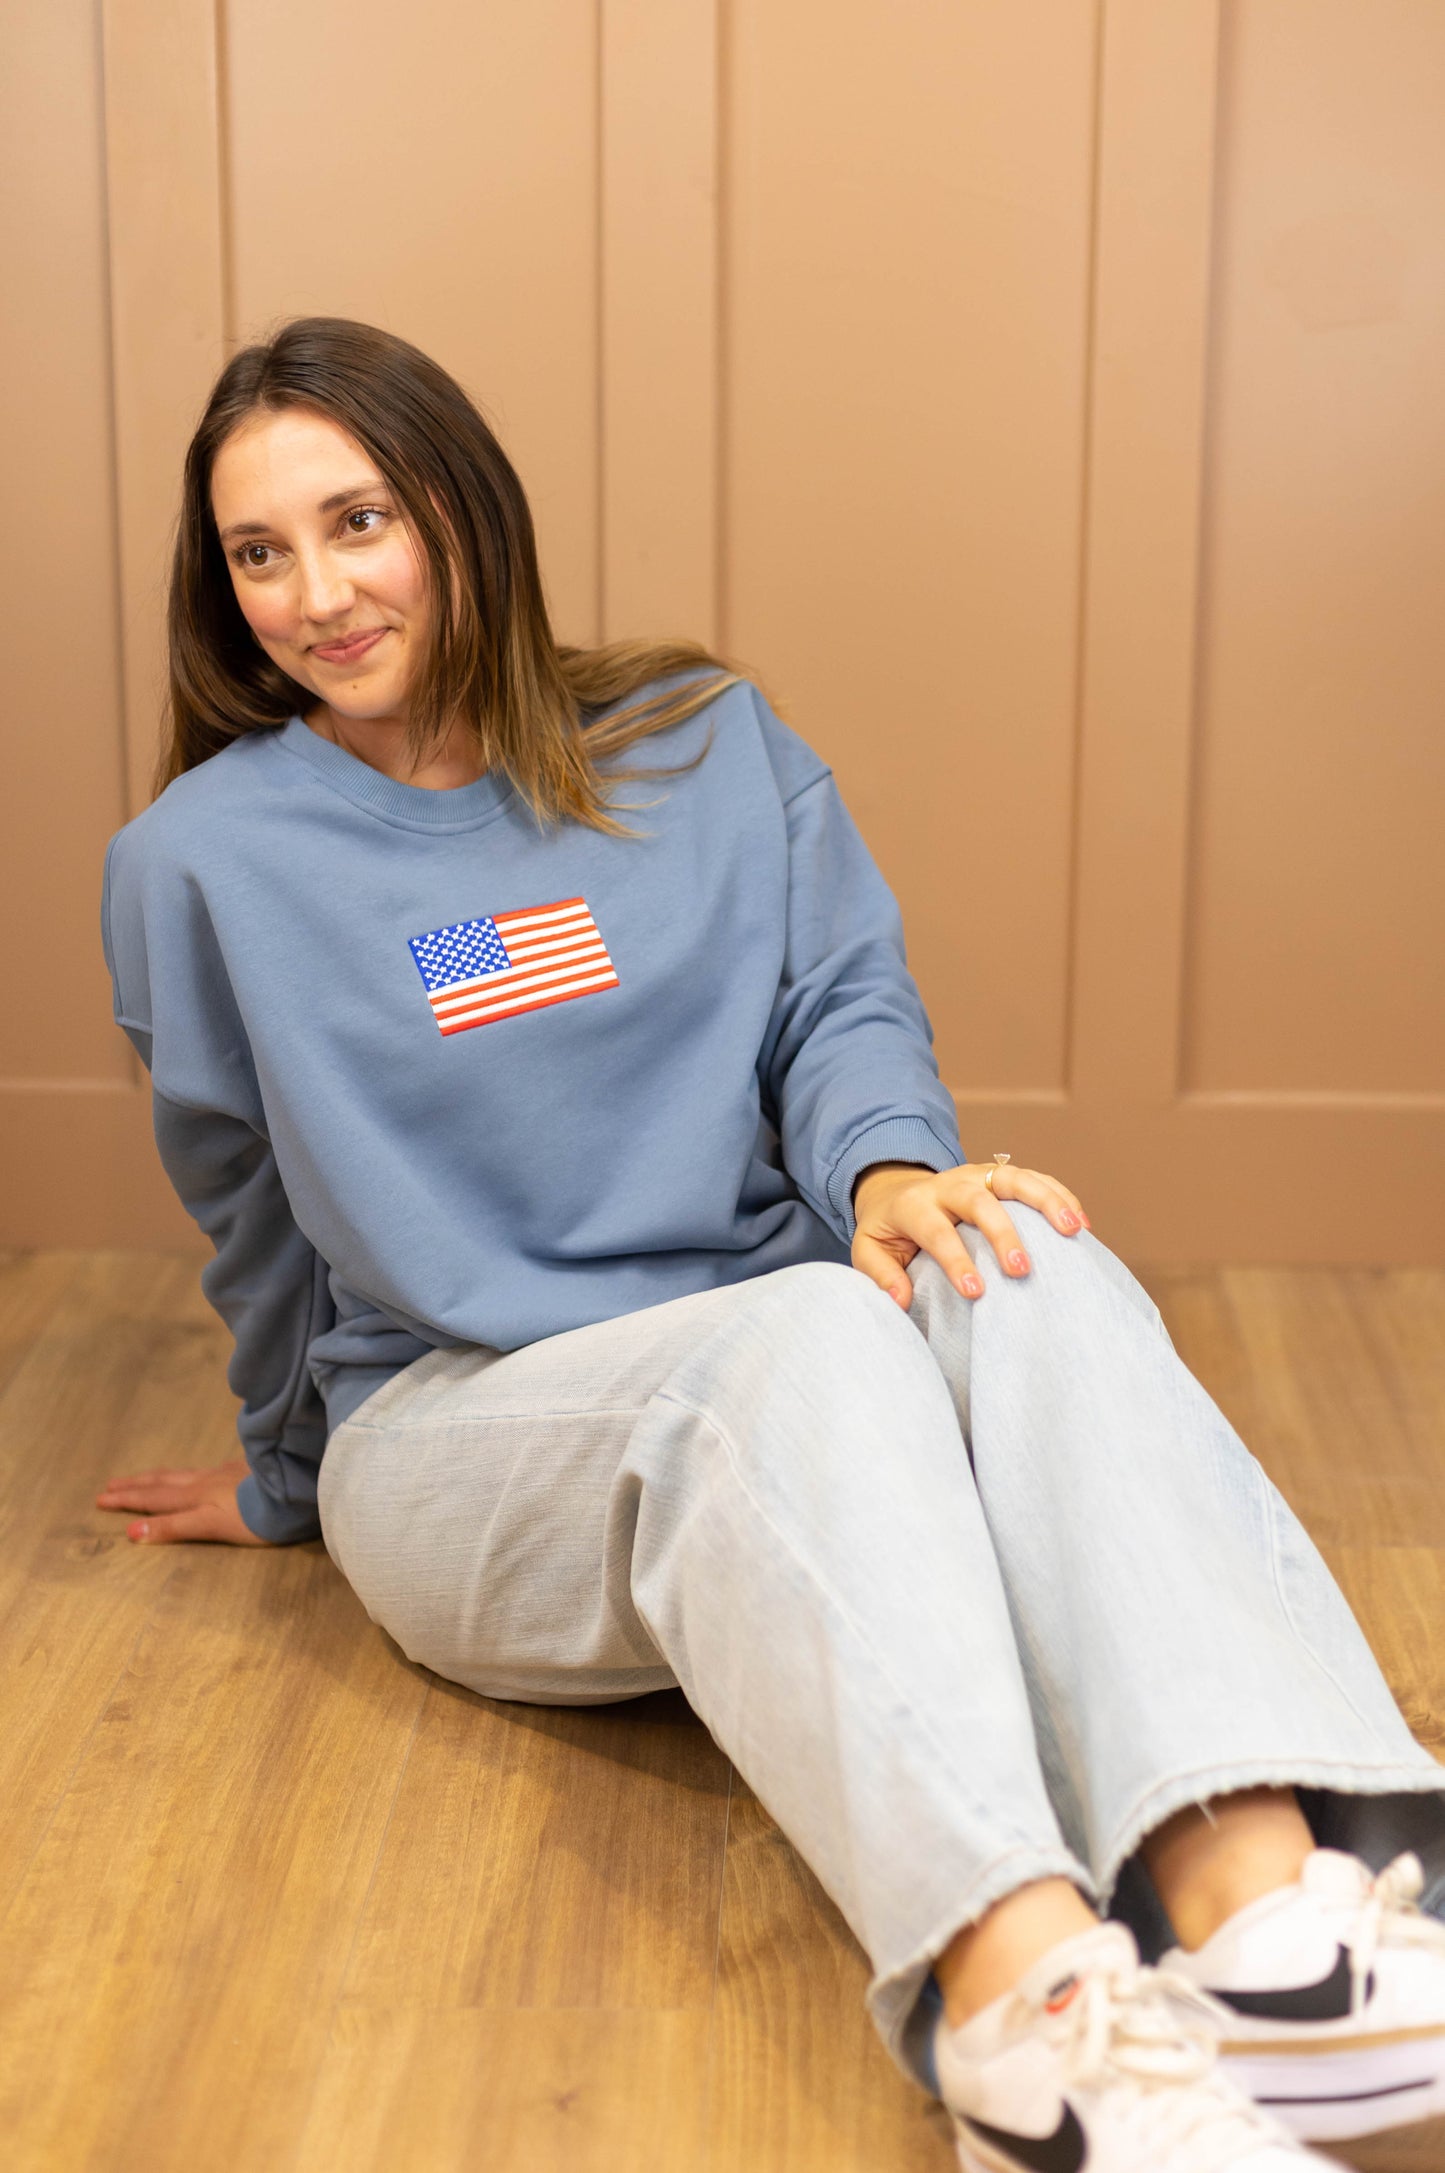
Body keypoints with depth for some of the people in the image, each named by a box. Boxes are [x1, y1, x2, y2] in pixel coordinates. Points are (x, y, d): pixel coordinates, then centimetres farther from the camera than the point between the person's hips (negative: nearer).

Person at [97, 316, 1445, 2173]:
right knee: (811, 1330, -37)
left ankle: (1265, 1898, -55)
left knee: (1020, 1264, -33)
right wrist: (289, 1485, 29)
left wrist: (887, 1165, -18)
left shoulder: (704, 744, 12)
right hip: (458, 1427, -2)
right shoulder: (202, 859, 6)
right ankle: (1022, 2004, -62)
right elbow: (258, 1221, 17)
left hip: (775, 1378, 3)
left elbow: (848, 1000, 5)